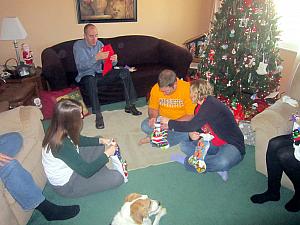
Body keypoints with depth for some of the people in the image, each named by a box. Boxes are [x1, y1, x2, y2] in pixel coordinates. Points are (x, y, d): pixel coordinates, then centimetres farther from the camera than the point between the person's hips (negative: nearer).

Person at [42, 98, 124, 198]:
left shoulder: (59, 130, -12)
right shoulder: (62, 144, -37)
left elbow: (78, 140, 8)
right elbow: (86, 171, -29)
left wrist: (100, 140, -4)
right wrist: (106, 154, -19)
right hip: (66, 184, -8)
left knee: (99, 146, 14)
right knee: (117, 178, -15)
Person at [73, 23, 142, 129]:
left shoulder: (100, 44, 6)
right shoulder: (78, 45, -8)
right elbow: (80, 66, -22)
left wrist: (114, 60, -20)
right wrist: (96, 57, -33)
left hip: (100, 74, 5)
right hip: (86, 76, -5)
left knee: (125, 71, -11)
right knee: (91, 80, -42)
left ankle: (129, 105, -10)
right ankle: (98, 115, -36)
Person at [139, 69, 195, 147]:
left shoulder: (187, 88, -21)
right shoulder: (155, 88, -12)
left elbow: (191, 115, -19)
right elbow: (152, 109, 2)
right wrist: (153, 118, -21)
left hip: (181, 121, -2)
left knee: (190, 132, -33)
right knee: (145, 125, -22)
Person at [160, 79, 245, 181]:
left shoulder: (211, 105, -22)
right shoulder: (200, 108, 7)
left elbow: (191, 126, -24)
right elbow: (195, 128, 12)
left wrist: (169, 122, -11)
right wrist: (192, 135, -14)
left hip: (232, 145, -9)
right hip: (213, 144, 9)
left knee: (223, 163, -41)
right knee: (184, 145, -6)